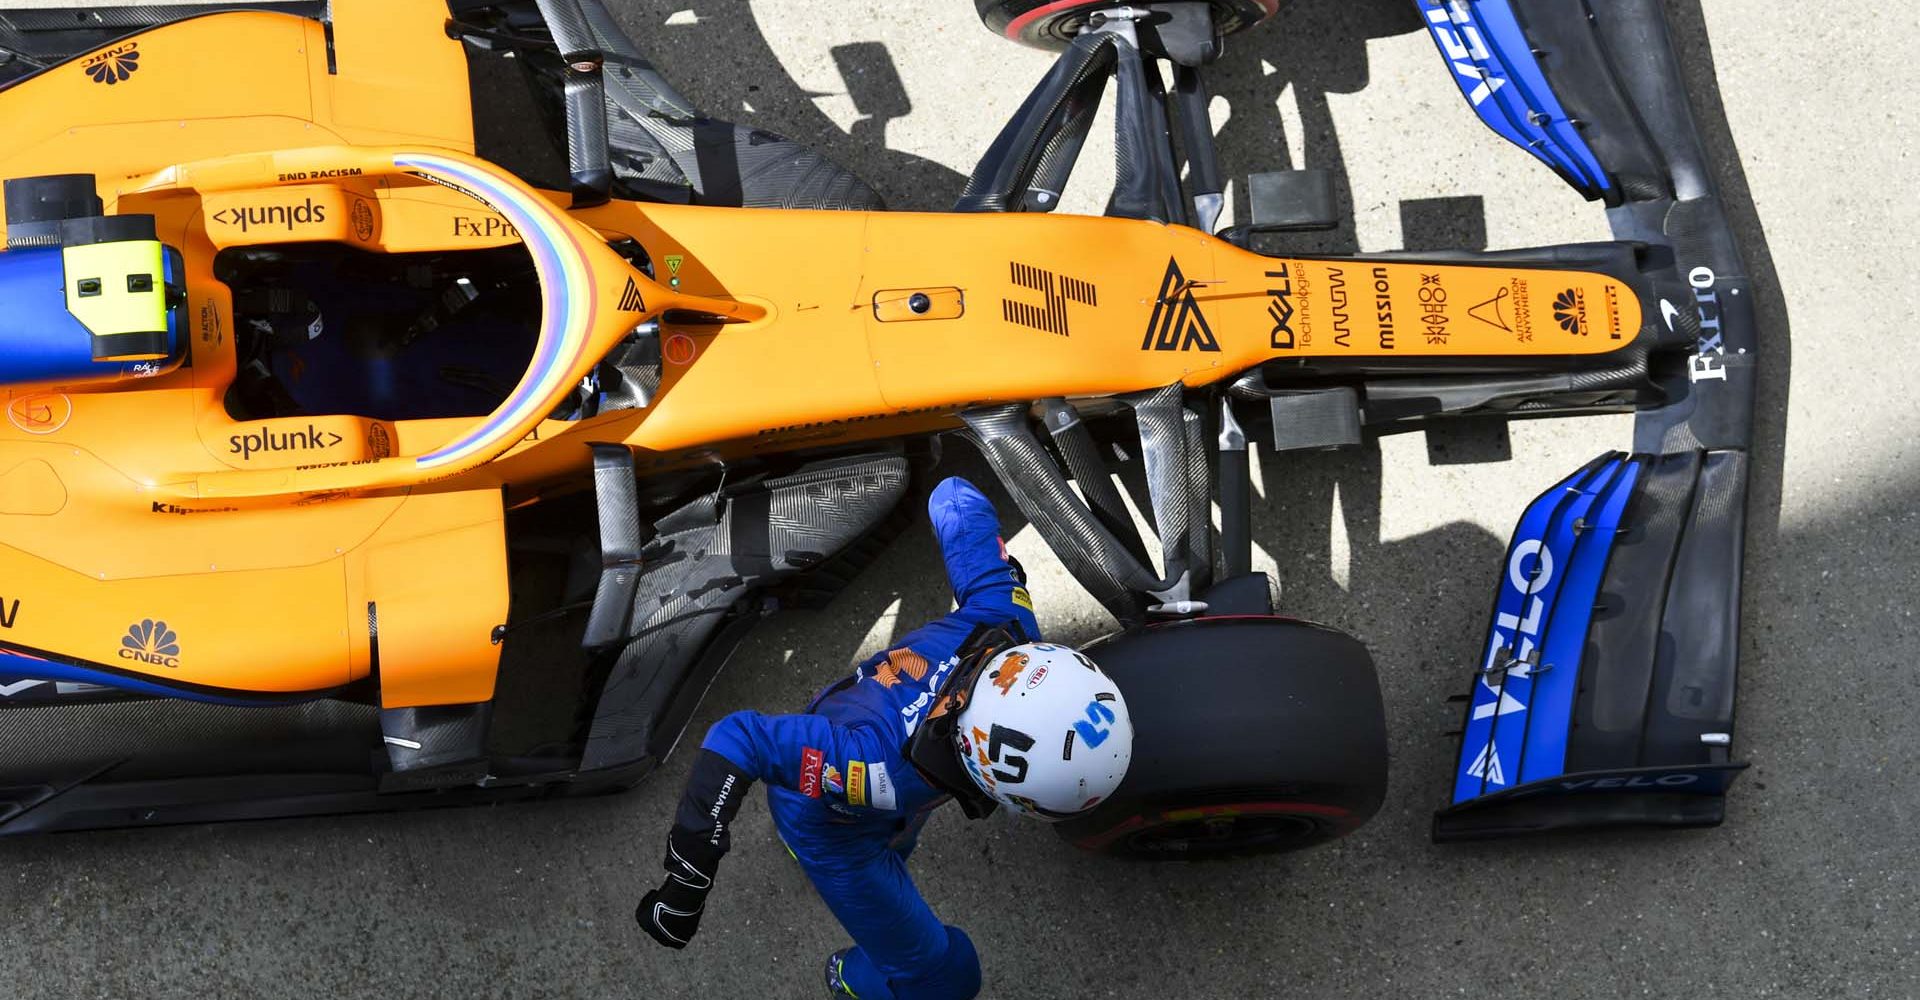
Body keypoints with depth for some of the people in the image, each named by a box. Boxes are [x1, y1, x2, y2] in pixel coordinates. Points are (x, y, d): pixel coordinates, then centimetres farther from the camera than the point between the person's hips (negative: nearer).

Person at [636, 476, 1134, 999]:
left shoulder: (1004, 620, -37)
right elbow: (739, 739, -49)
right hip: (830, 823, -6)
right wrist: (688, 881, -44)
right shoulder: (894, 772, -52)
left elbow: (956, 498, -22)